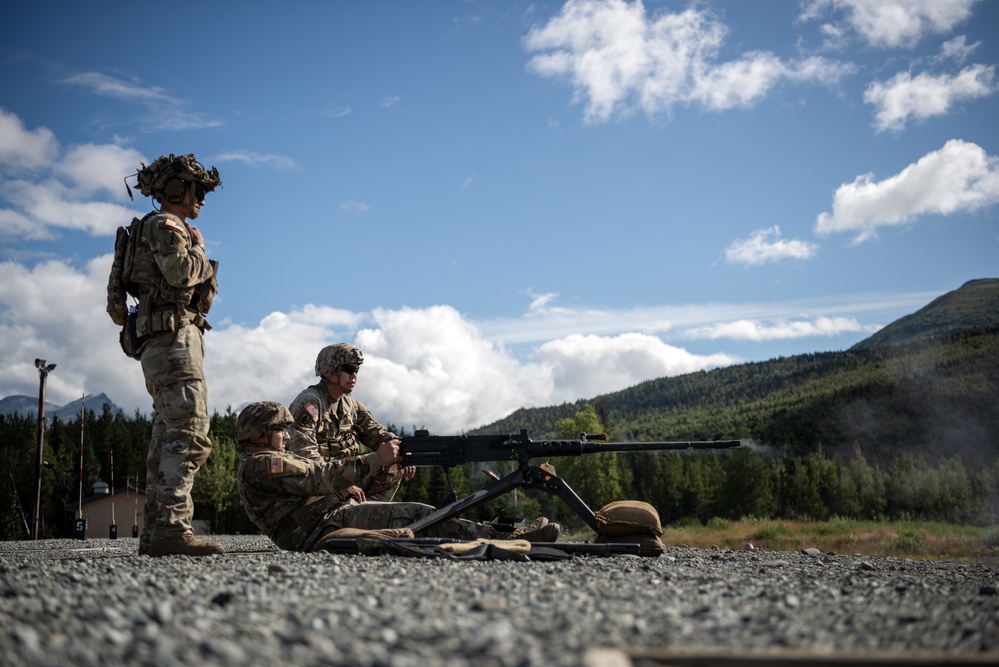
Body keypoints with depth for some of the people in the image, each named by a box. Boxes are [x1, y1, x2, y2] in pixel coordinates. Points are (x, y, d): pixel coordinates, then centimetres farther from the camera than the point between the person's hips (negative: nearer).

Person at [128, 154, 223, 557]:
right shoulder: (163, 225, -3)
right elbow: (182, 273, -19)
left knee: (167, 437, 7)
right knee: (189, 433, -20)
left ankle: (155, 531, 7)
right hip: (173, 336, -11)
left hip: (169, 343, 11)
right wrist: (199, 251, -2)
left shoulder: (174, 230, 28)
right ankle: (172, 527, -27)